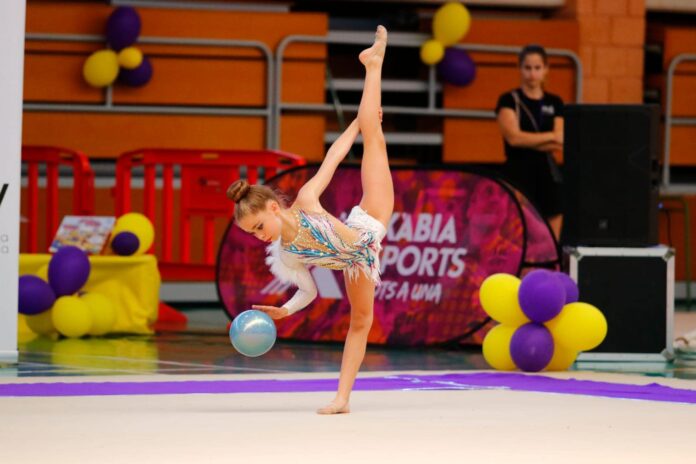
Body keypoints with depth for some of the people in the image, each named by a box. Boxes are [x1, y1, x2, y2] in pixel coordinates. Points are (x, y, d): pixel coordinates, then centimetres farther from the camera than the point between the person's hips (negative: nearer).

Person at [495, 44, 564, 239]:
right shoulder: (509, 100, 1)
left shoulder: (555, 103, 11)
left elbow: (558, 144, 1)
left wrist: (527, 140, -10)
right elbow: (513, 137, -13)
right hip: (519, 174, -4)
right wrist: (551, 137, -7)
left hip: (549, 174, 4)